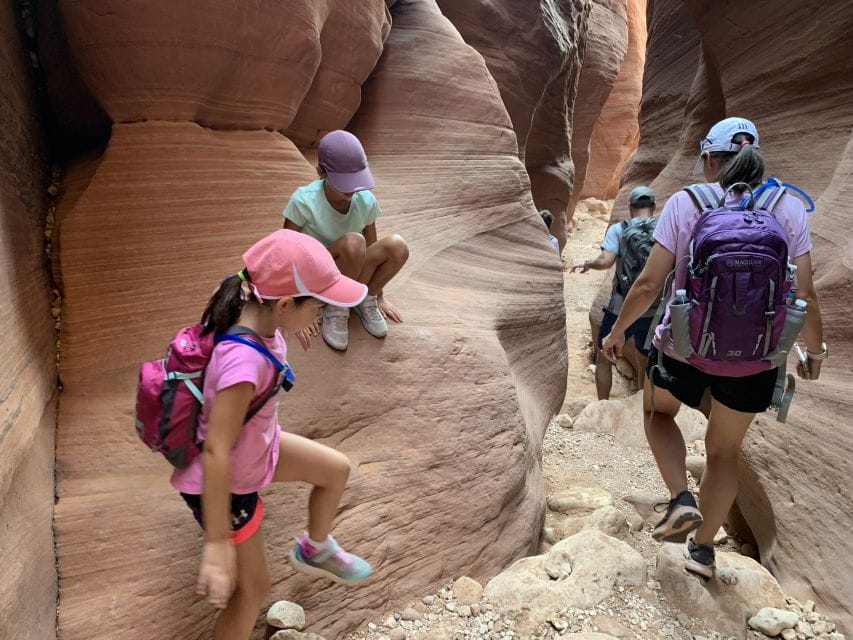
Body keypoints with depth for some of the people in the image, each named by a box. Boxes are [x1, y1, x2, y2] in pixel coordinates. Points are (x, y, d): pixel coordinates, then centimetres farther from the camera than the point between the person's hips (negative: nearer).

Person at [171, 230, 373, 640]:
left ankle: (315, 550, 46)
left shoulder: (253, 316, -17)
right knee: (253, 588, 8)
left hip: (256, 447, 8)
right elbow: (216, 453, -38)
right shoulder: (243, 361, -41)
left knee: (336, 469, 20)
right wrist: (217, 545, -32)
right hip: (223, 482, -8)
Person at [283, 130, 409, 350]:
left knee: (397, 246, -25)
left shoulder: (366, 201, -10)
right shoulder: (303, 201, -21)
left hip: (352, 276, 4)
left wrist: (379, 296, 10)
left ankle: (367, 300, -1)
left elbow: (372, 248, 3)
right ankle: (334, 309, -13)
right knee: (353, 243, -36)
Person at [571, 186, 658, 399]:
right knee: (643, 363, 21)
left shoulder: (618, 229, -6)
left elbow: (605, 261, -20)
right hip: (653, 312, 3)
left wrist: (586, 264, -1)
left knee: (603, 358, 17)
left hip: (621, 310, -2)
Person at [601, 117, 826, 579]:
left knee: (658, 411, 29)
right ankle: (703, 549, 34)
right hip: (753, 361, 2)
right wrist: (815, 351, 14)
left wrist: (617, 331, 6)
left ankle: (681, 500, 11)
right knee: (724, 451, 23)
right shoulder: (789, 208, -2)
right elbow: (804, 295, -3)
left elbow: (649, 283, -9)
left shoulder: (685, 203, -8)